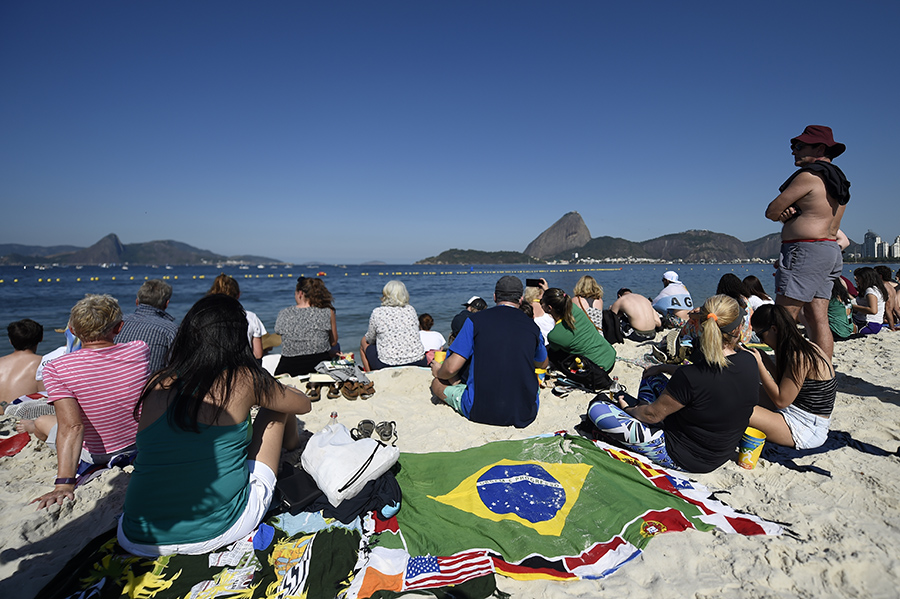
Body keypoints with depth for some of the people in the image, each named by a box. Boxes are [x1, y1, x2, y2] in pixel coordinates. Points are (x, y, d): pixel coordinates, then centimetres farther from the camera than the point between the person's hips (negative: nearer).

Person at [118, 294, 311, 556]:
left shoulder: (159, 384, -1)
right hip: (218, 532, -4)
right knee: (276, 408, 13)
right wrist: (276, 389, 30)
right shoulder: (244, 380, -12)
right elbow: (303, 404, 7)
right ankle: (291, 447, 47)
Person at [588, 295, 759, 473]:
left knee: (596, 408, -9)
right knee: (652, 377, 18)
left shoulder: (690, 377, -35)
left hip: (684, 458, -8)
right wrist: (662, 367, 14)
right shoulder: (749, 361, -13)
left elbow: (653, 414, -19)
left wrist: (628, 410, 3)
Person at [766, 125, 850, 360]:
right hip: (830, 251, 10)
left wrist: (784, 213, 10)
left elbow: (771, 212, -10)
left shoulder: (809, 176, -10)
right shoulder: (836, 181, 21)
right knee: (818, 319, 9)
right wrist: (792, 211, -4)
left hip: (805, 252, -10)